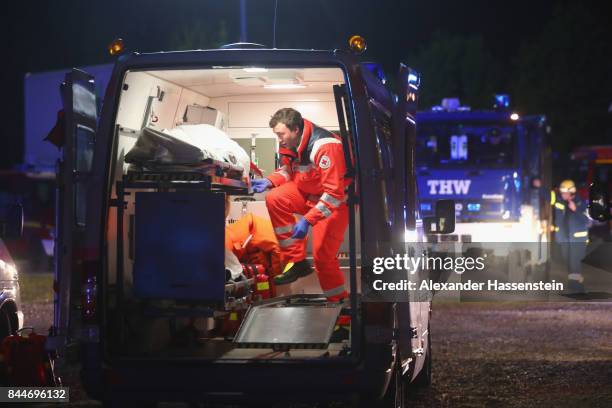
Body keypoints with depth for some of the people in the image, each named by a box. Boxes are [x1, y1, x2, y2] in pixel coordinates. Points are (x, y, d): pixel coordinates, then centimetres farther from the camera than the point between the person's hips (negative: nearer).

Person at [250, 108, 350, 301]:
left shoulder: (325, 147, -32)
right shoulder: (289, 142, -7)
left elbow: (334, 193, -33)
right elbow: (288, 170, 11)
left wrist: (307, 220, -36)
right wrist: (269, 182, -11)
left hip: (337, 199, -7)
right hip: (309, 192, 7)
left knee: (323, 254, -11)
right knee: (274, 199, -15)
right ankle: (296, 261, -7)